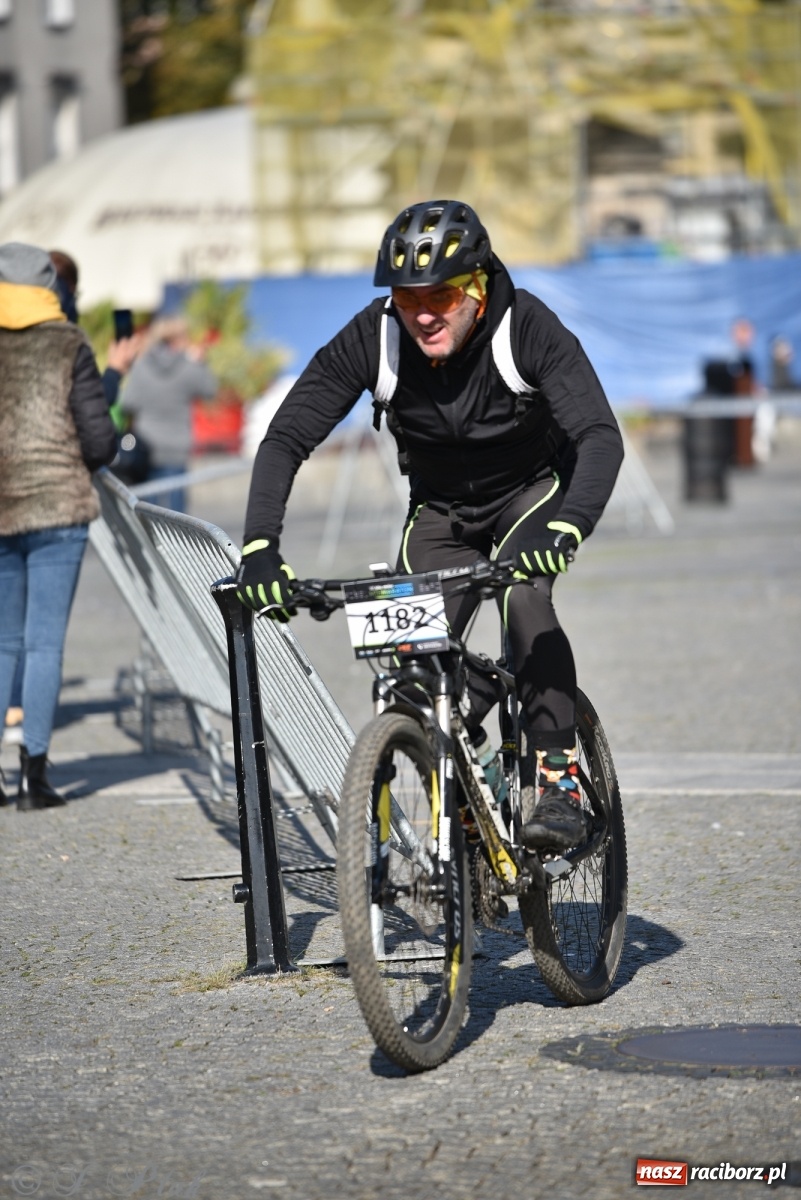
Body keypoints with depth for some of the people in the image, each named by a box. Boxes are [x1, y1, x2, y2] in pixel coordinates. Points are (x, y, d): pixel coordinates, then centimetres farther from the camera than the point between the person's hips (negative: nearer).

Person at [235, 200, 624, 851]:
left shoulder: (528, 328, -30)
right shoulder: (373, 339, -25)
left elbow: (601, 436, -40)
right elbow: (285, 438, -24)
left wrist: (565, 529, -58)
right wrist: (261, 547, -39)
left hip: (535, 488, -3)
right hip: (441, 509, 3)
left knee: (524, 596, -32)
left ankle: (560, 781, -22)